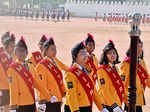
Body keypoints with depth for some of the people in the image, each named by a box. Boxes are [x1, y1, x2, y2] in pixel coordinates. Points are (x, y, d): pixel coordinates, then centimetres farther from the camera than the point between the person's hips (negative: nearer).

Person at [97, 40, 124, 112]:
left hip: (117, 104, 8)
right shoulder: (102, 70, -12)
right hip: (109, 105, -8)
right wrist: (114, 106, -22)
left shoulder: (115, 68, 14)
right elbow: (104, 91, -18)